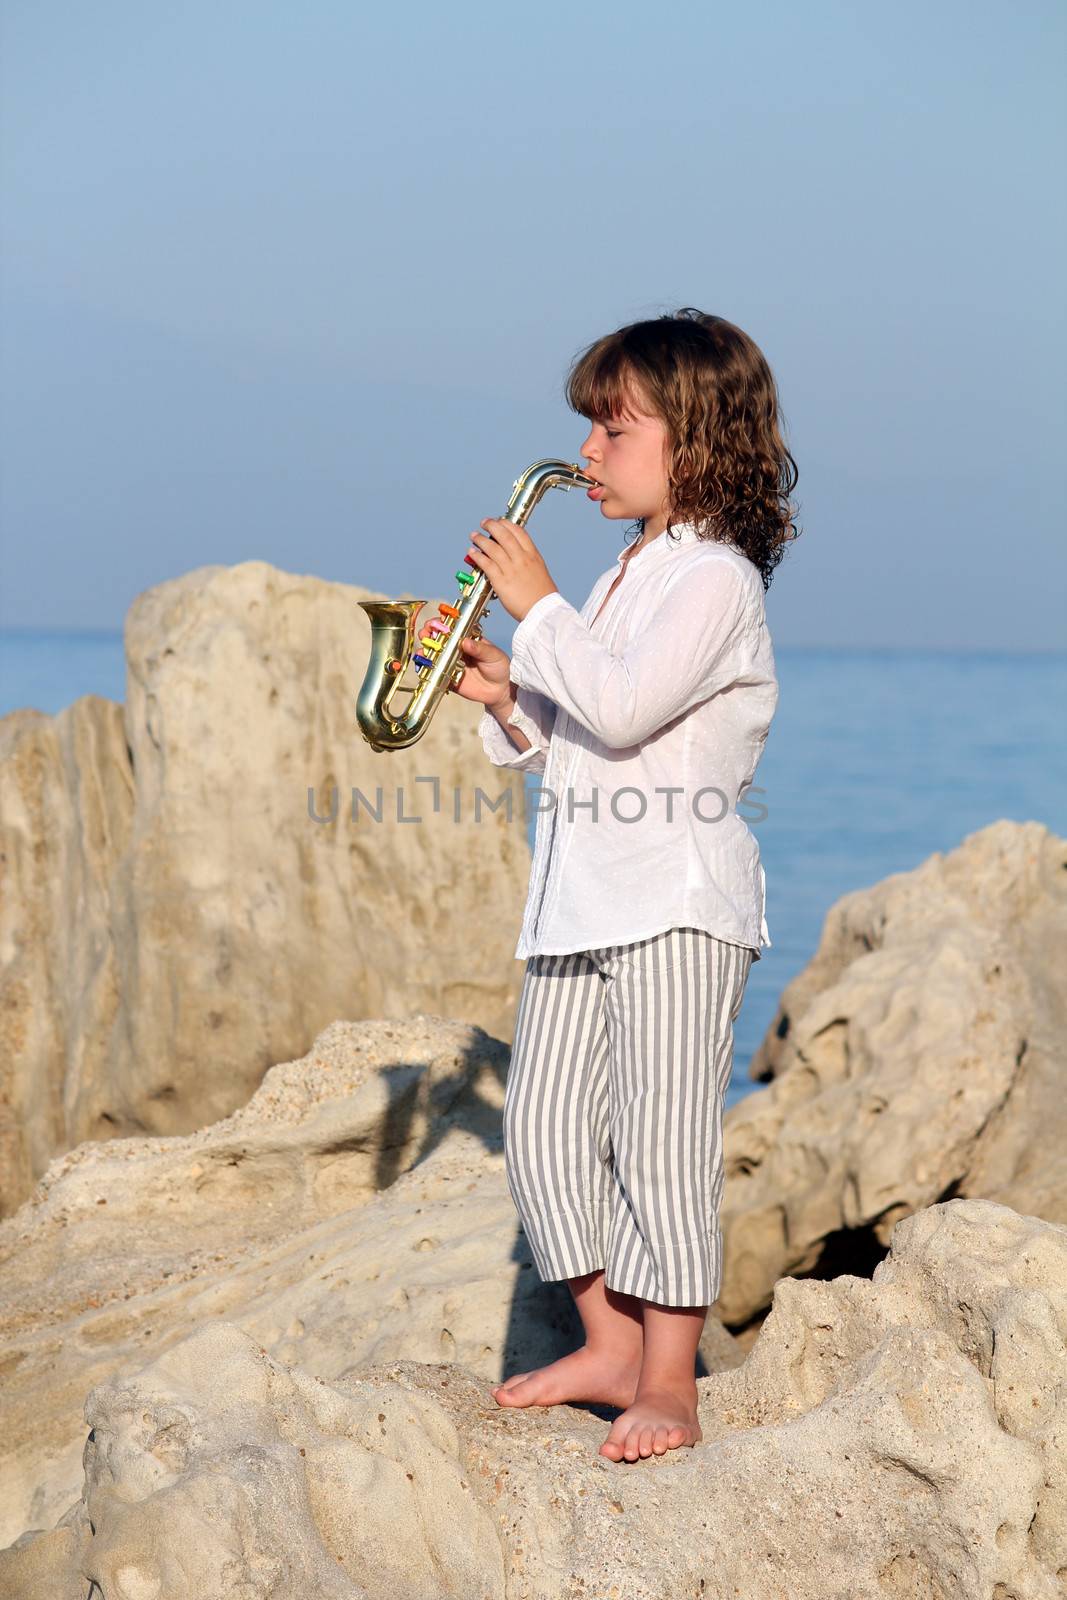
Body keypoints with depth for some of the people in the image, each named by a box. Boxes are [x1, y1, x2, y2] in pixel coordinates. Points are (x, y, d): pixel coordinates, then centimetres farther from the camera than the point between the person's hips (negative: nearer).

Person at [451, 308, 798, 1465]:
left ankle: (668, 1383, 1)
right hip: (581, 896, 9)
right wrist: (505, 697, 5)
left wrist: (536, 606, -15)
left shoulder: (716, 580, -9)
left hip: (677, 900, -9)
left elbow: (622, 708, -23)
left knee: (662, 1140, -6)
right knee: (544, 1126, 9)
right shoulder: (620, 583, 20)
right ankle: (608, 1345, 21)